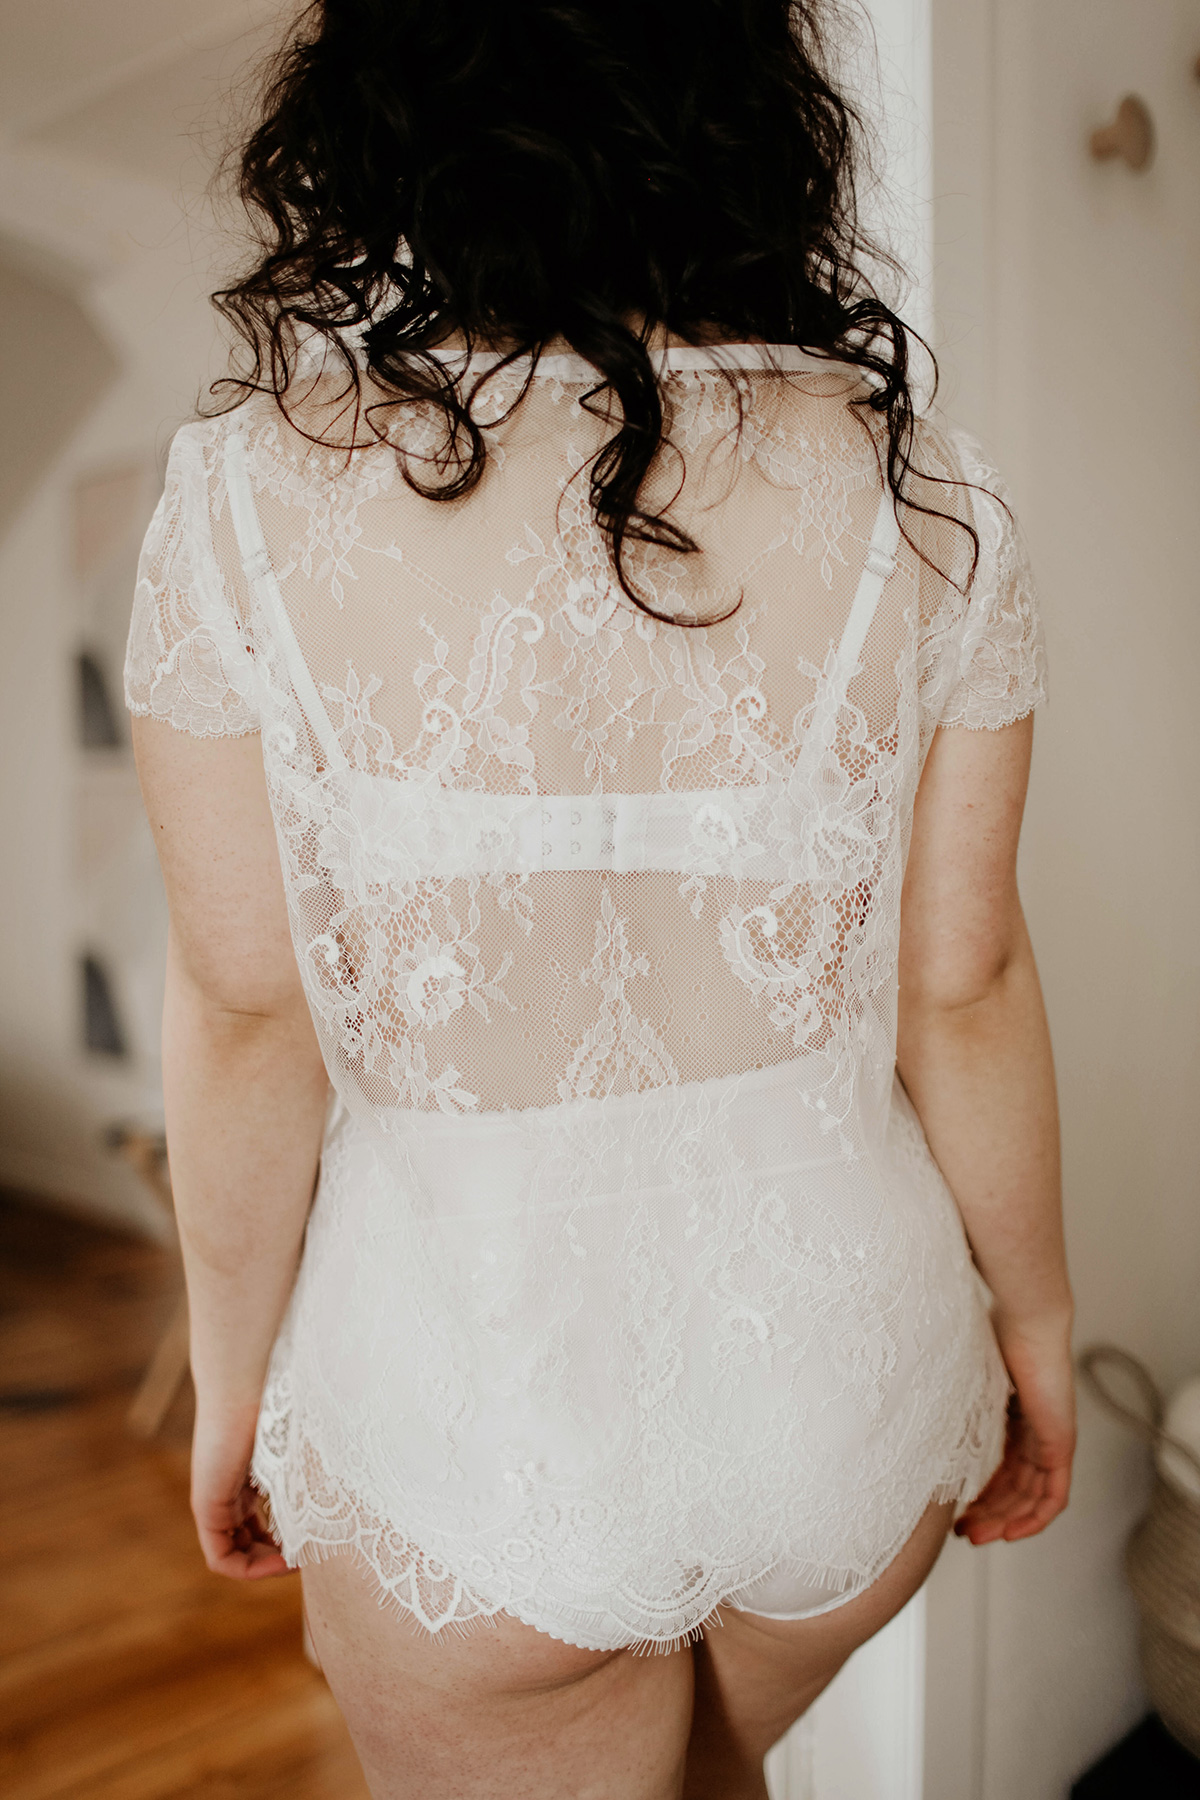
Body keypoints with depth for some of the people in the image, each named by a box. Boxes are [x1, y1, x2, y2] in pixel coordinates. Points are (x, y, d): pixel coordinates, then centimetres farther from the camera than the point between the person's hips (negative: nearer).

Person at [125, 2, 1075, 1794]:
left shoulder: (249, 488, -14)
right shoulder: (914, 490, -10)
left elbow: (248, 1011, -11)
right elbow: (962, 986, -7)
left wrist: (233, 1374, 5)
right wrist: (1033, 1322, 9)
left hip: (462, 1398, -1)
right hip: (840, 1339, 3)